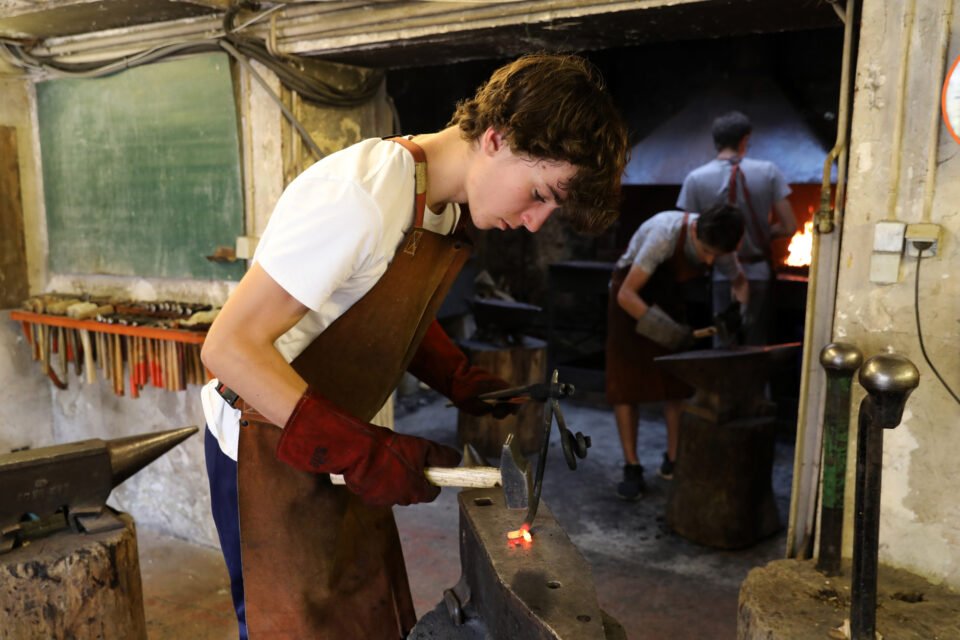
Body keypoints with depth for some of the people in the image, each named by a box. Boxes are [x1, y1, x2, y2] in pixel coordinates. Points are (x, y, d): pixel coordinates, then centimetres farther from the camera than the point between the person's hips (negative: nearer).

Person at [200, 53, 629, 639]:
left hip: (338, 447, 8)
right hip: (272, 452, -8)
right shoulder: (361, 197, -29)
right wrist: (358, 451, -31)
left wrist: (464, 383, -2)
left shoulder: (447, 204, -1)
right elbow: (230, 345, -28)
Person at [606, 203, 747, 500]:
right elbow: (626, 295, -35)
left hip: (667, 295, 5)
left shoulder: (717, 243, -17)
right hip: (631, 297, -5)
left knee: (676, 381, 2)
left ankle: (673, 460, 15)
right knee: (626, 383, -8)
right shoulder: (665, 233, -36)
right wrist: (667, 331, -39)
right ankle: (632, 467, 0)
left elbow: (738, 280, 5)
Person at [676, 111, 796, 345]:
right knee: (756, 348, 12)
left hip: (722, 276, 0)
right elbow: (789, 227, -4)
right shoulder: (767, 172, -6)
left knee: (723, 346, 9)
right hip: (758, 274, 1)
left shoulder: (696, 179, -8)